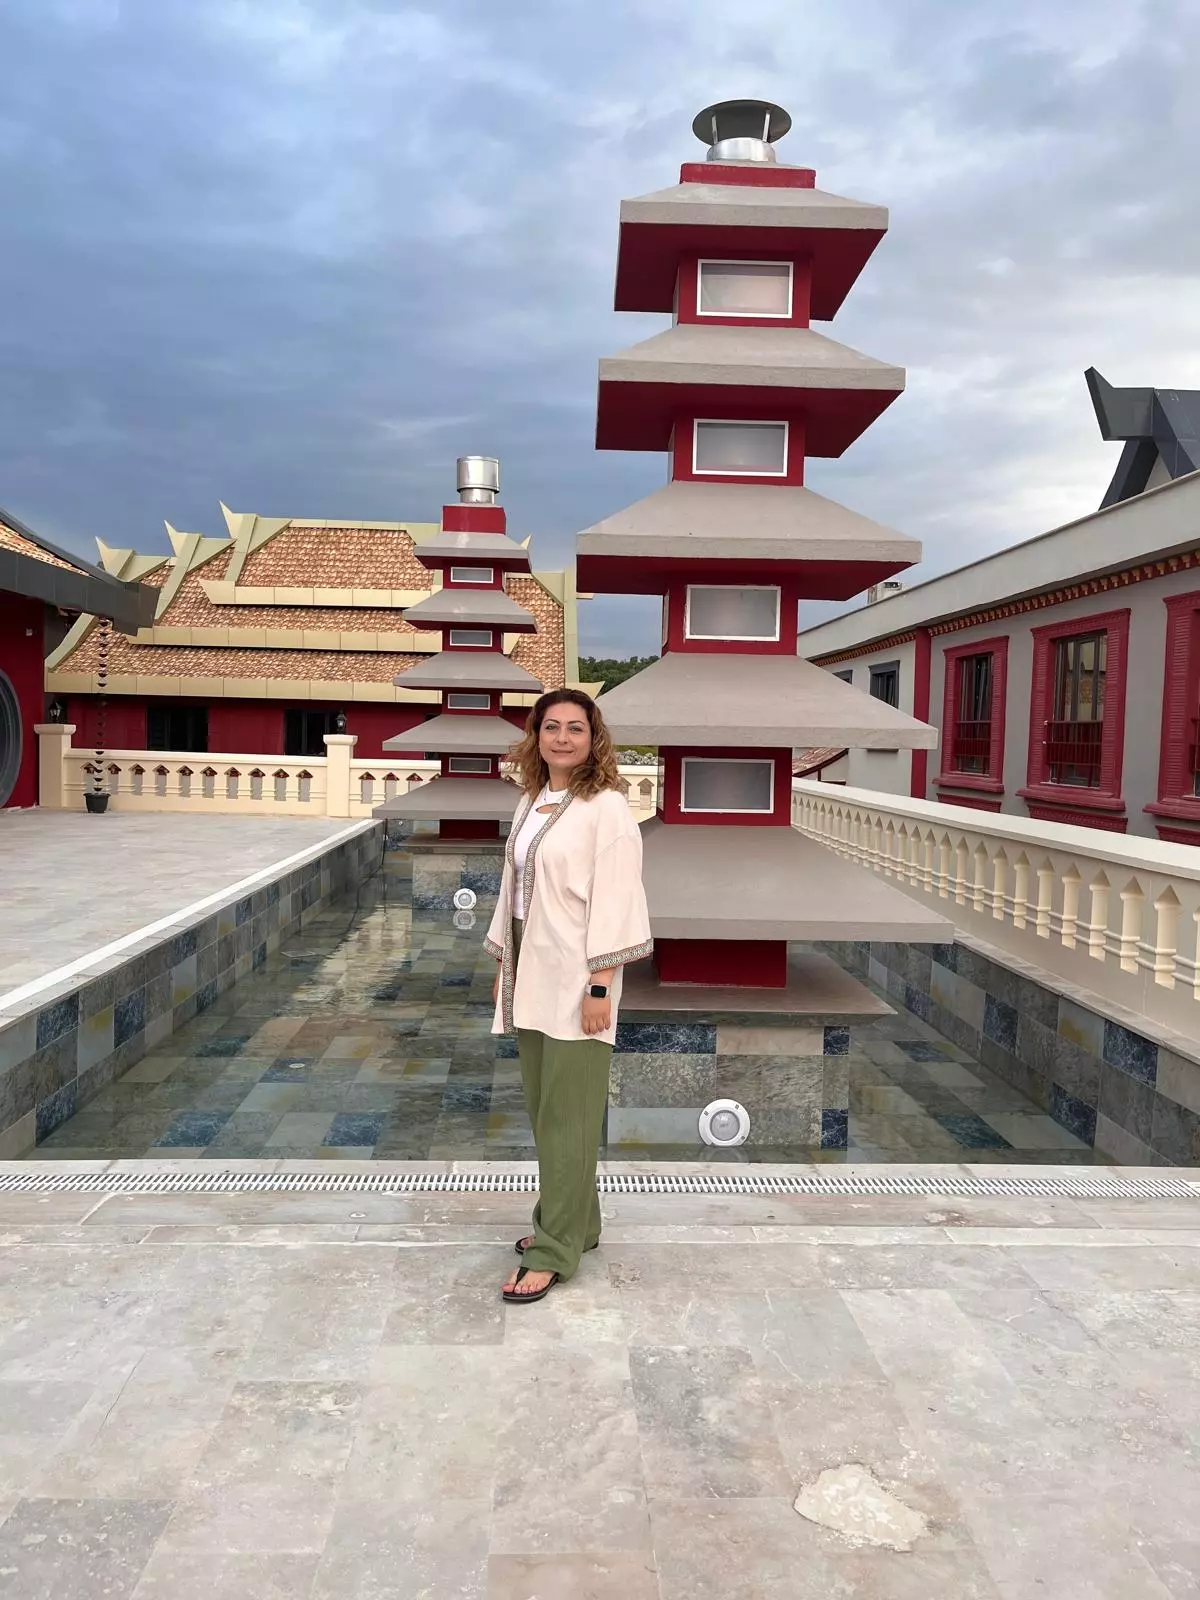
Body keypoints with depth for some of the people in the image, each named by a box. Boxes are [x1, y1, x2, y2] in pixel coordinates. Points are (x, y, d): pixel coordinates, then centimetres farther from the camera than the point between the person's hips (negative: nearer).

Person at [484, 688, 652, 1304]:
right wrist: (503, 965, 16)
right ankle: (572, 1222, 29)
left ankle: (554, 1250, 9)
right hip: (530, 976, 8)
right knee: (544, 1108, 14)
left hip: (575, 981, -7)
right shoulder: (531, 803, 11)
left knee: (566, 1114, -1)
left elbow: (613, 901, -15)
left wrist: (600, 987, -18)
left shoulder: (606, 808, -11)